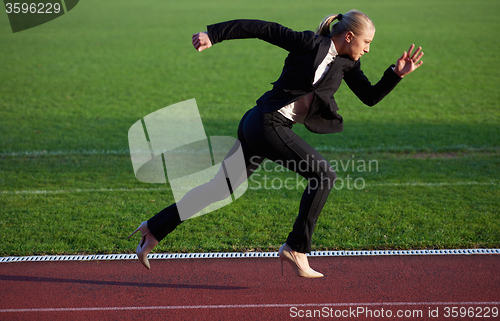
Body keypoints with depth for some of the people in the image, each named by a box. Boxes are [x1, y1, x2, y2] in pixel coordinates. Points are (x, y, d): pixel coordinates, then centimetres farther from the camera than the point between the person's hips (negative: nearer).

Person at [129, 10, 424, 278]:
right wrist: (213, 35, -12)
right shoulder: (310, 43, -10)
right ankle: (296, 248, -7)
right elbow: (263, 29, -9)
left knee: (222, 188, 13)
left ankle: (154, 229, 21)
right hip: (268, 123, -9)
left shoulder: (346, 63, 12)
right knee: (324, 174, -12)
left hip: (257, 127, 9)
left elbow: (371, 97, 14)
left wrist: (397, 74, 0)